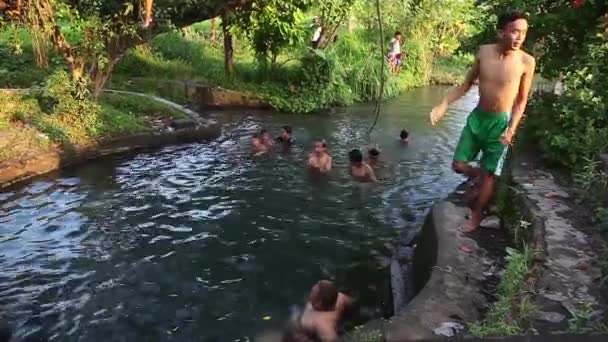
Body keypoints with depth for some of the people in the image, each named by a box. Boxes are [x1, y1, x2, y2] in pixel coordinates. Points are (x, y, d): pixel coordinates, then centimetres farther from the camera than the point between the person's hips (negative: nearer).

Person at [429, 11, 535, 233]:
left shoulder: (526, 62, -13)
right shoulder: (484, 52, -6)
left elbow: (522, 100, -3)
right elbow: (466, 84, 5)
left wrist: (512, 129, -15)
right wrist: (443, 105, -5)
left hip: (500, 123, -3)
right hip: (477, 117, 3)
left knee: (488, 174, 5)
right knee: (459, 166, 7)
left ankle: (475, 217, 23)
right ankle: (480, 175, 40)